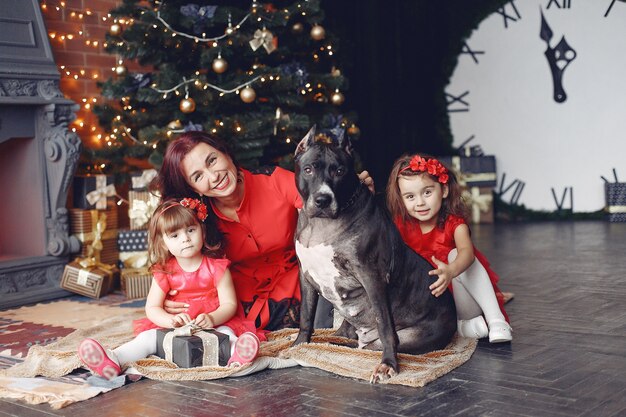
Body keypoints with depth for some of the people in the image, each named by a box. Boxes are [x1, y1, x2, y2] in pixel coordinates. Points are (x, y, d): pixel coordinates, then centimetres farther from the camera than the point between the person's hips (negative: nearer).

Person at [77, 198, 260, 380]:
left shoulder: (217, 268, -2)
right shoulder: (163, 272, 3)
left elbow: (229, 304, -6)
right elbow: (152, 307, -2)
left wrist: (212, 319, -27)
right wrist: (171, 320, -23)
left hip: (214, 325, -2)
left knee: (225, 332, -32)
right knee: (149, 337, -20)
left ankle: (237, 354, -62)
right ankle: (112, 360, -40)